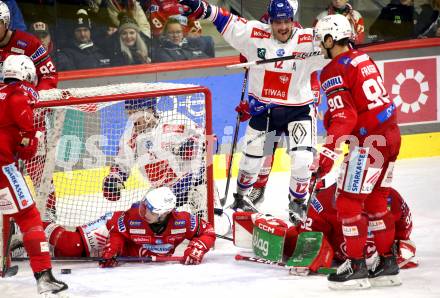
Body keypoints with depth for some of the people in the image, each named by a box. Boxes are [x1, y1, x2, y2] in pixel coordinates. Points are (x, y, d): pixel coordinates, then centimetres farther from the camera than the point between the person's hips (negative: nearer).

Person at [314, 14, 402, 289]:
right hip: (391, 134, 9)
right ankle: (388, 264, 20)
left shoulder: (334, 72, -11)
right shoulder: (364, 60, 14)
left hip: (369, 141, -9)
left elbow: (344, 116, -20)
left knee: (349, 202, -1)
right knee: (375, 201, 17)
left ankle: (356, 267, 2)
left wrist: (328, 154, -24)